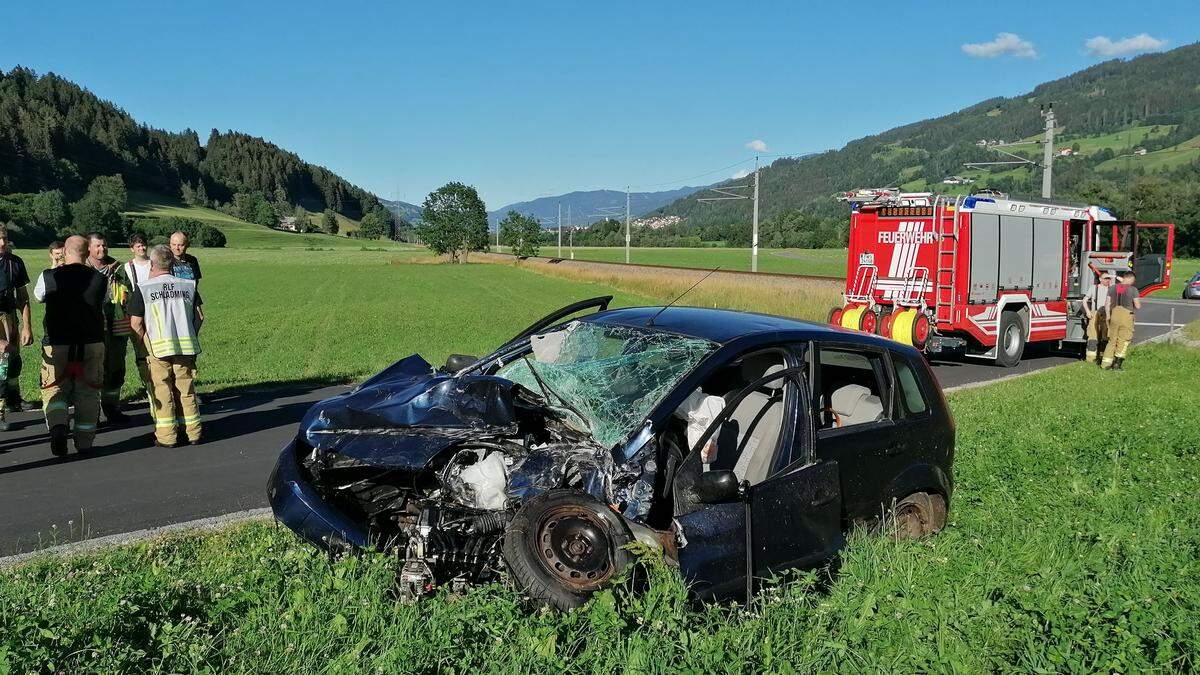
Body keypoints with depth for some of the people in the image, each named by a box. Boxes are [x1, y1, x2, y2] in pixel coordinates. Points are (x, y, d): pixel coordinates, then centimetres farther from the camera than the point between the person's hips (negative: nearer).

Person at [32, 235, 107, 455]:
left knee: (55, 390, 10)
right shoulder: (100, 280, -4)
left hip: (57, 345, -1)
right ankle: (84, 442, 13)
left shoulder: (48, 277, -7)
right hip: (92, 344, 1)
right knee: (87, 393, 9)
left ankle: (58, 426, -16)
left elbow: (38, 296, 14)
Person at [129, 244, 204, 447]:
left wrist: (145, 344, 9)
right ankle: (193, 433, 13)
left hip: (158, 347, -3)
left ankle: (166, 436, 5)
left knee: (162, 391, 4)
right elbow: (199, 318, 8)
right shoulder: (188, 285, 7)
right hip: (186, 346, 3)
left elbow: (136, 324, -3)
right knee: (186, 390, 10)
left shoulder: (144, 288, -1)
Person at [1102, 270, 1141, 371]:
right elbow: (1138, 306, -5)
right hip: (1127, 315, -4)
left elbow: (1108, 303, 6)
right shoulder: (1133, 289, -4)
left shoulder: (1112, 288, 7)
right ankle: (1117, 363, 4)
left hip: (1114, 314, 4)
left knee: (1112, 340, 13)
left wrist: (1108, 315, 13)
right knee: (1123, 340, 6)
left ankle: (1106, 363, 10)